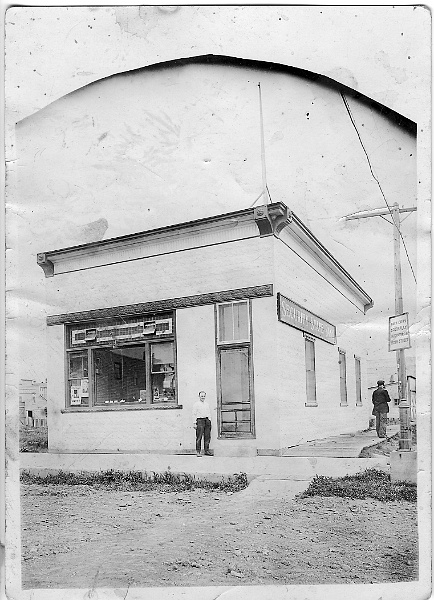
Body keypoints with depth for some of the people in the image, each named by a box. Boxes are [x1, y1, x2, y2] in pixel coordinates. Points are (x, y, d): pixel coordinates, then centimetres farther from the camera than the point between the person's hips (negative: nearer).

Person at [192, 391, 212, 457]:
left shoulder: (207, 404, 18)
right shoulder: (196, 404, 1)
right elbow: (194, 414, -2)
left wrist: (209, 421, 13)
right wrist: (194, 423, -8)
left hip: (207, 420, 6)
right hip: (200, 420, -5)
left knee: (207, 436, 4)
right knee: (199, 437, -7)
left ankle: (207, 450, 11)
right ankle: (198, 452, -4)